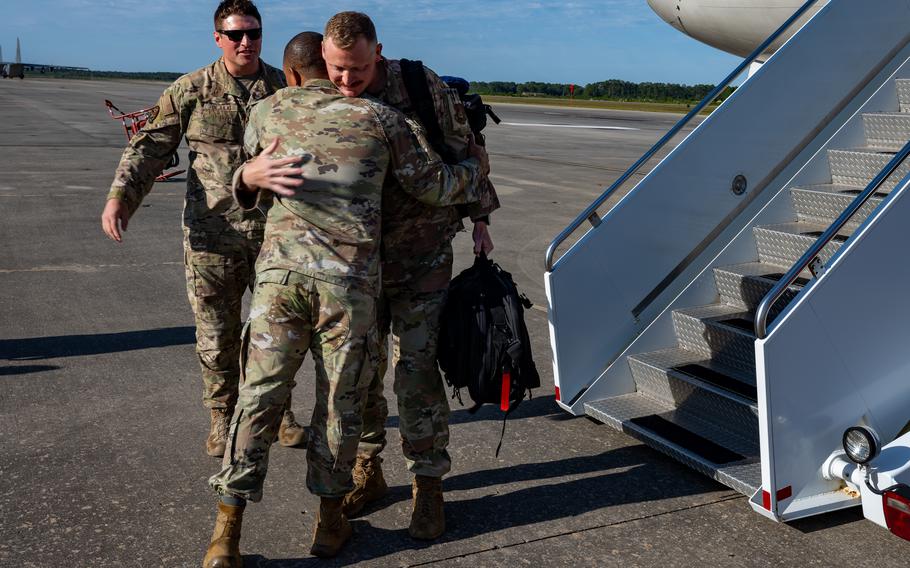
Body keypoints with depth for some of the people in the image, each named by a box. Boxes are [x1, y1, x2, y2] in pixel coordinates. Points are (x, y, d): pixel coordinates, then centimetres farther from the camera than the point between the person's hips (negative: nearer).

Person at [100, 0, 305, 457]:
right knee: (217, 334, 7)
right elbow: (149, 146, 0)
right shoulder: (191, 91, 1)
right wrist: (121, 196, -14)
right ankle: (222, 417, 26)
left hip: (276, 234, 2)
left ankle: (279, 410, 31)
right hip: (212, 235, -1)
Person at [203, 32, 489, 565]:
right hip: (349, 280, -2)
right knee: (340, 400, 11)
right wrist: (476, 167, 24)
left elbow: (251, 179, 27)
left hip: (280, 271, 2)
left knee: (259, 396, 8)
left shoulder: (268, 110, 12)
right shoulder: (379, 117, 5)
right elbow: (435, 186, 9)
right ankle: (330, 520, 25)